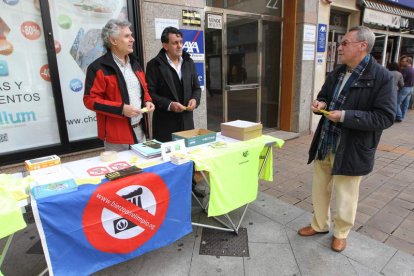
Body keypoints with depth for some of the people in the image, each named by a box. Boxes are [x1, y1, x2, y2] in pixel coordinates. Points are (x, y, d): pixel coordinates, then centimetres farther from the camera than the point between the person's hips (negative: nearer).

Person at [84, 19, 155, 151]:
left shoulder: (134, 63, 12)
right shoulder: (98, 68, -12)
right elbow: (90, 99, -15)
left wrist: (147, 101, 0)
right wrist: (121, 109, -22)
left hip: (140, 129, 7)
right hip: (117, 134, -7)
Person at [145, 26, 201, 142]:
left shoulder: (189, 63, 12)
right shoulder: (154, 64, -4)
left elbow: (196, 88, 17)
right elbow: (150, 93, -8)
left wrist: (195, 99, -4)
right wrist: (169, 105, -19)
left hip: (187, 121, 5)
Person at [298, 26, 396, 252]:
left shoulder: (381, 77, -13)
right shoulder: (336, 73, 8)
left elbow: (385, 117, -17)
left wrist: (345, 116, -25)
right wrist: (321, 104, -4)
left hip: (351, 149, -6)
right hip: (324, 144, 7)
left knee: (345, 196, 11)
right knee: (319, 190, 19)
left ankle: (341, 233, 36)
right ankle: (319, 225, 41)